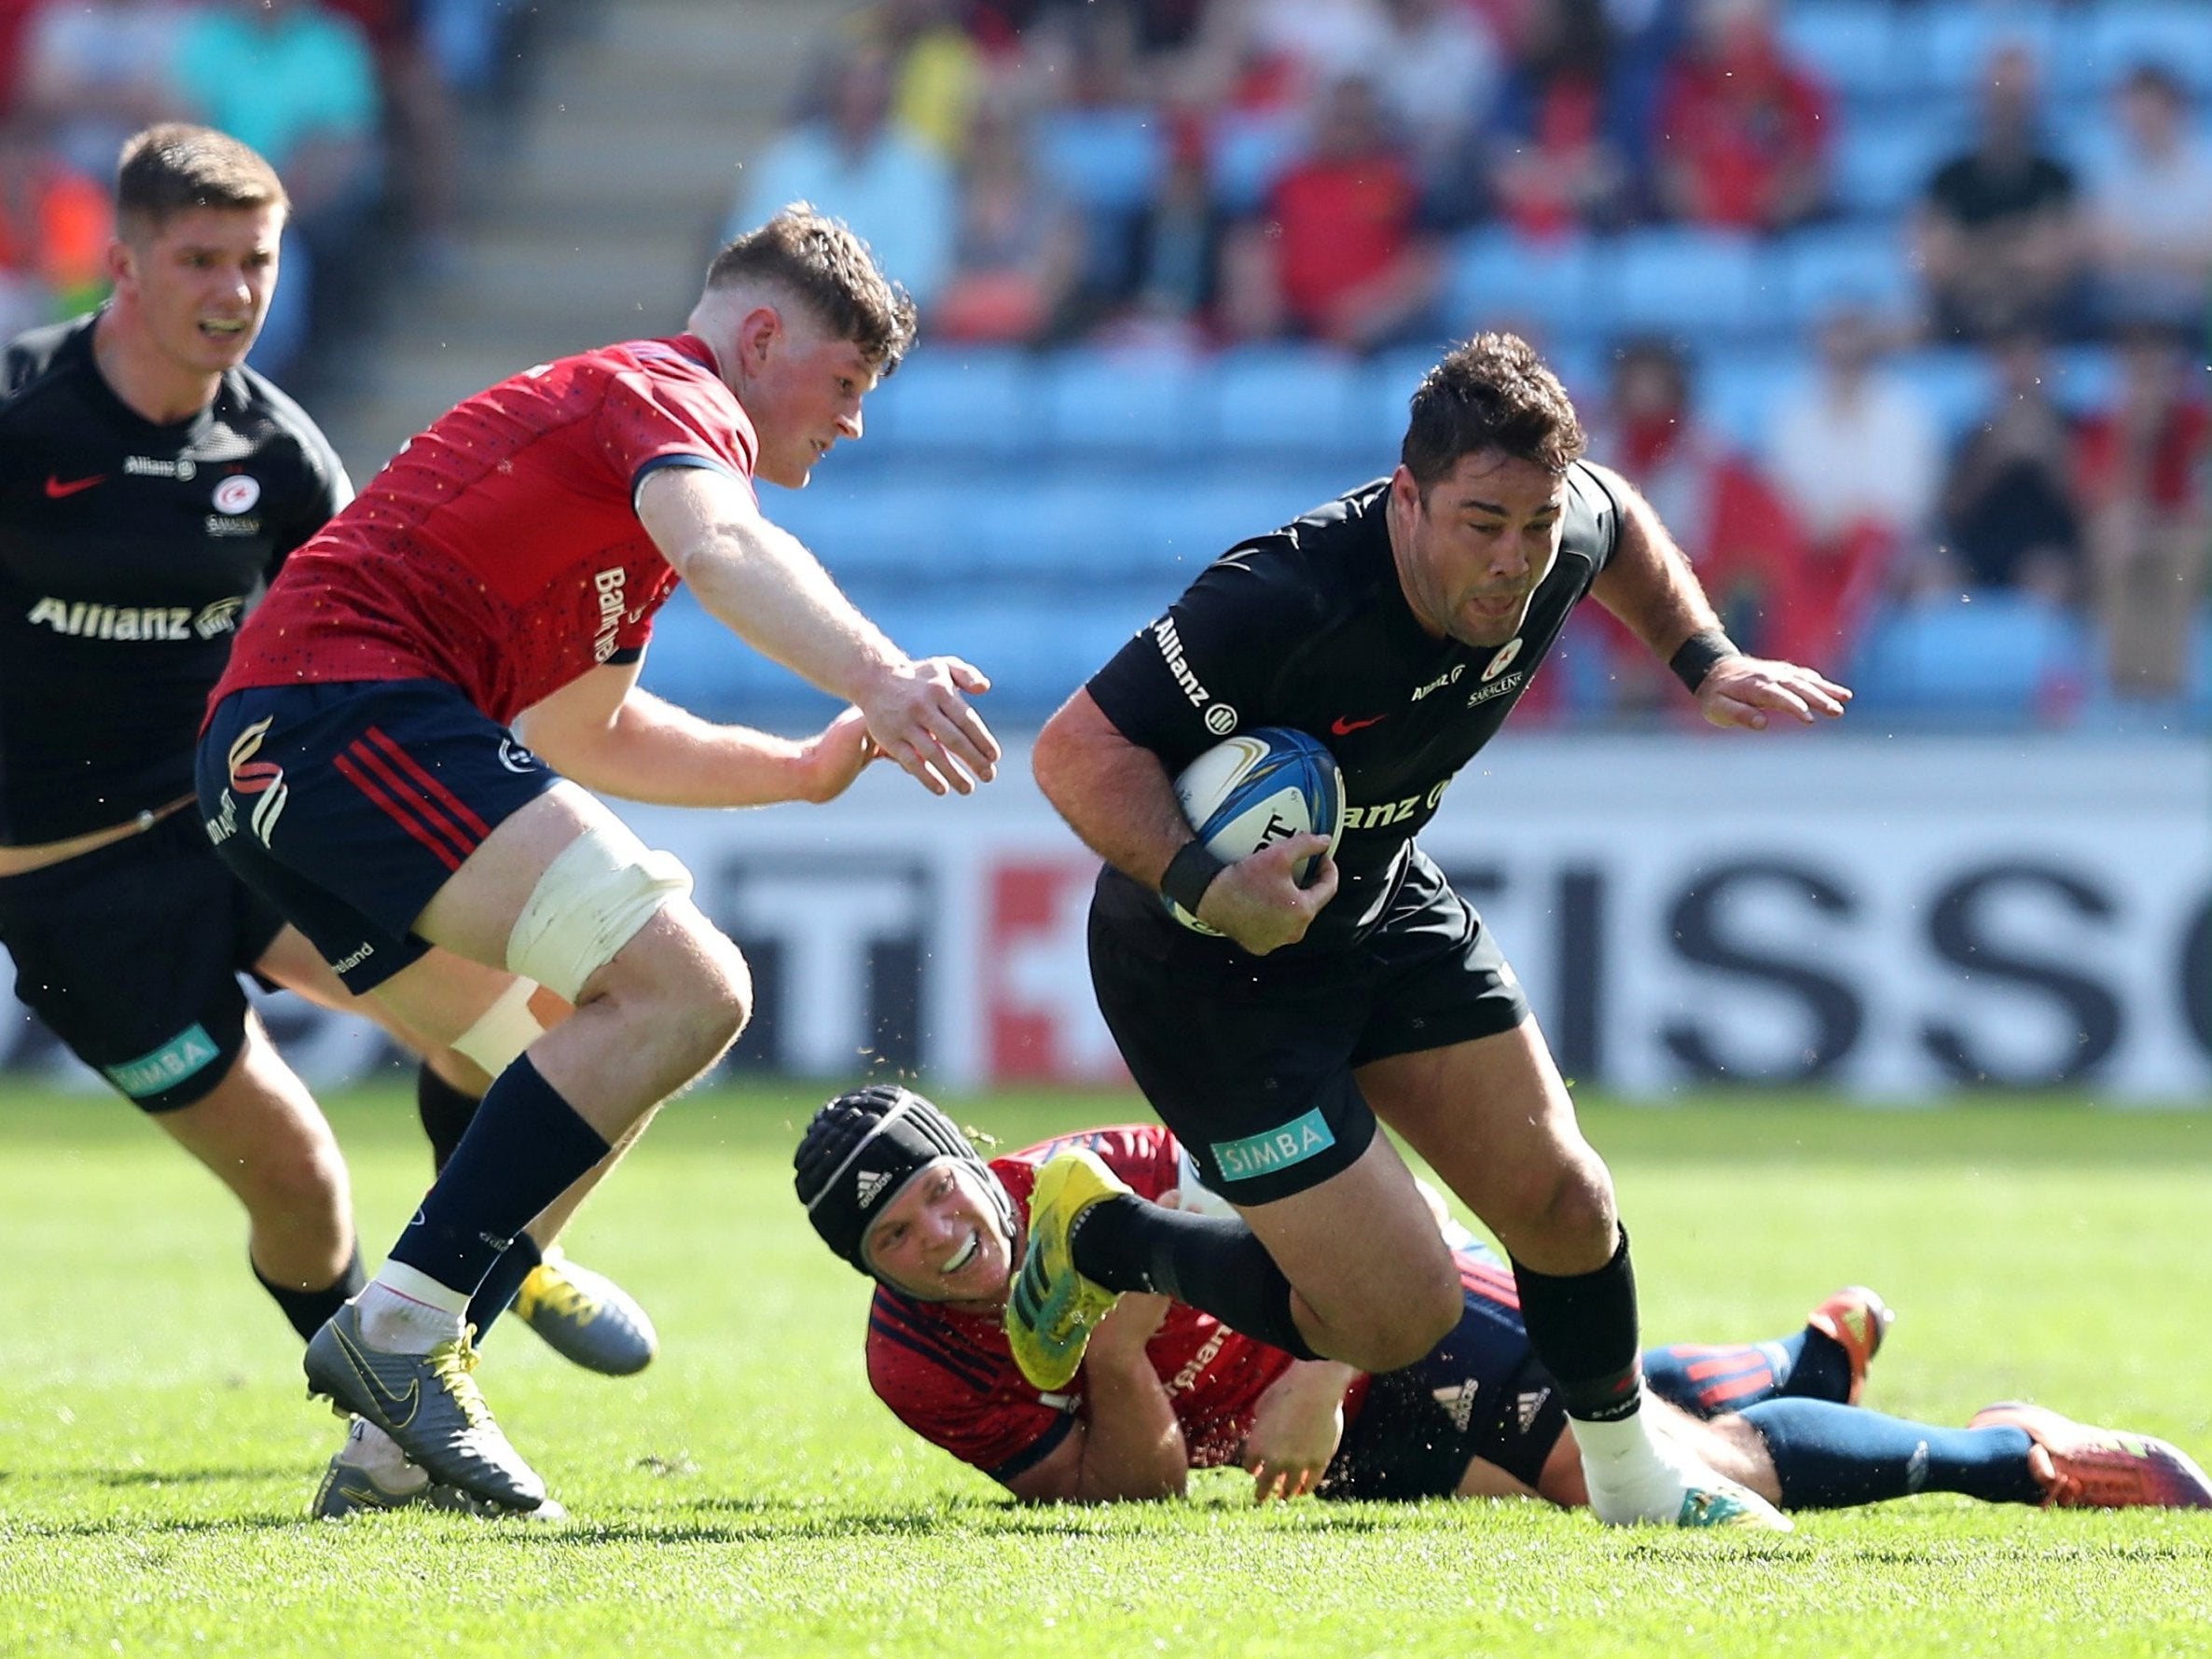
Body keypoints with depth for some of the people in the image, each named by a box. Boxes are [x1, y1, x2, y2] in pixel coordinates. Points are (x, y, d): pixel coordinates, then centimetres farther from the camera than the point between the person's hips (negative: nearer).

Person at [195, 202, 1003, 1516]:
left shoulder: (610, 405, 32)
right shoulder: (673, 396, -1)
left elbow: (581, 730, 40)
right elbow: (726, 551, -25)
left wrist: (809, 767, 34)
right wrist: (878, 675, -42)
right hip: (353, 711, -11)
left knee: (597, 1042, 16)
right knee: (685, 987, -19)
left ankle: (396, 1431, 8)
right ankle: (399, 1329, -22)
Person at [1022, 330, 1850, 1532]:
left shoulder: (1563, 538, -15)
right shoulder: (1285, 604, -38)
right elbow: (1078, 749, -33)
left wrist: (1704, 661, 2)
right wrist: (1202, 886, -46)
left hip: (1384, 907, 7)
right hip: (1207, 963, -7)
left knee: (1562, 1205, 8)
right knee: (1398, 1314, -9)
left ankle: (1633, 1478, 36)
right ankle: (1099, 1240, 15)